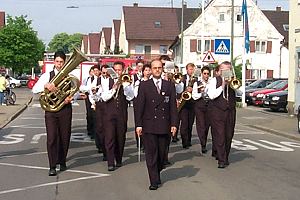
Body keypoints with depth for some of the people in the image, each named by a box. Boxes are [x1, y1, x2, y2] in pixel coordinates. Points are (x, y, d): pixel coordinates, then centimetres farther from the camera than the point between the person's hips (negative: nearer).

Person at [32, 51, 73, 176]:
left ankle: (62, 162, 25)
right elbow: (34, 89, -5)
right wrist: (46, 85, -23)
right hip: (51, 110, -1)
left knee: (65, 137, 7)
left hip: (65, 110, 1)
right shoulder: (47, 75, 4)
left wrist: (70, 98, -14)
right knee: (51, 138, -6)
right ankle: (52, 166, -1)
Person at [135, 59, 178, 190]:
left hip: (164, 126, 2)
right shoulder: (144, 85, 3)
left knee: (162, 153, 9)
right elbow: (140, 106, 0)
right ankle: (154, 181, 5)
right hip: (149, 126, -2)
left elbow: (173, 106, 6)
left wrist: (174, 123, -2)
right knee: (151, 154, -1)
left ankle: (157, 173, 33)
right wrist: (138, 124, -6)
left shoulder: (170, 85, 8)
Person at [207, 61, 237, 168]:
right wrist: (222, 86, -13)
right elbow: (211, 95, -11)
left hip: (230, 111, 4)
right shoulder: (214, 80, 1)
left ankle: (225, 158, 22)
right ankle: (221, 160, -5)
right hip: (217, 111, -4)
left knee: (228, 135, 7)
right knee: (219, 136, -8)